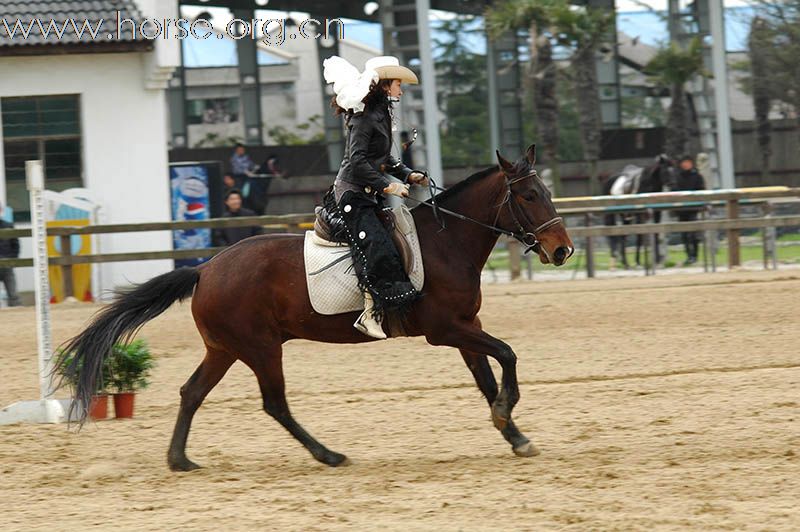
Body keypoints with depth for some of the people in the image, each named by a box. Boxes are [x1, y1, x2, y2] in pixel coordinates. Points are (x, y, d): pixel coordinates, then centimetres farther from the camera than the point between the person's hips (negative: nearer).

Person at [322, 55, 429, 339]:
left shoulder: (381, 114, 16)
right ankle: (372, 313, -23)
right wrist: (386, 185, -25)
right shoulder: (364, 117, -14)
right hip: (353, 196, -11)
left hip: (369, 196, 11)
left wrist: (408, 174, 11)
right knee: (379, 249, -23)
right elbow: (356, 161, -22)